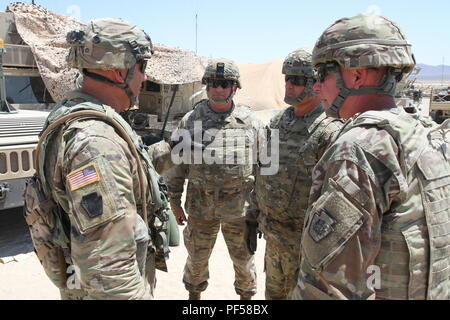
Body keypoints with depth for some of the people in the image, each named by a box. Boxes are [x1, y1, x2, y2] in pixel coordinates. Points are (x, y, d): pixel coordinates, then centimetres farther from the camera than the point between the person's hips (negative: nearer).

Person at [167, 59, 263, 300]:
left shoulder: (250, 121, -1)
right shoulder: (191, 121, -2)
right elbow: (177, 163, 2)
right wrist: (175, 202, 1)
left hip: (239, 206, 0)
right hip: (200, 205, 1)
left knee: (243, 256, 15)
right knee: (197, 256, 17)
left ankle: (247, 294, 42)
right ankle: (194, 293, 43)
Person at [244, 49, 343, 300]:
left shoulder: (330, 133, -19)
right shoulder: (278, 122, 5)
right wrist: (253, 219, 14)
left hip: (303, 242, -7)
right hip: (273, 236, 7)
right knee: (274, 293, 23)